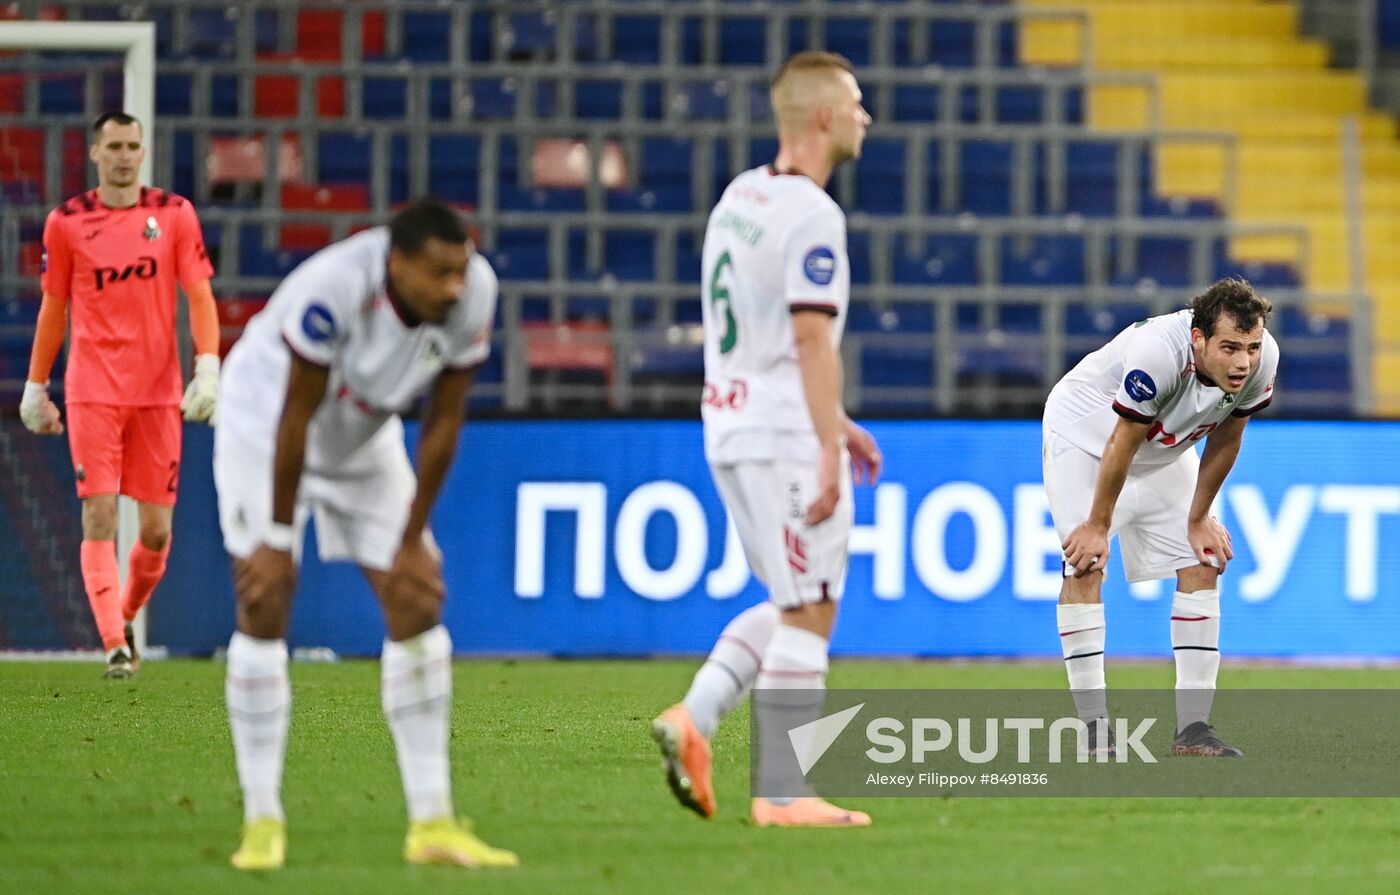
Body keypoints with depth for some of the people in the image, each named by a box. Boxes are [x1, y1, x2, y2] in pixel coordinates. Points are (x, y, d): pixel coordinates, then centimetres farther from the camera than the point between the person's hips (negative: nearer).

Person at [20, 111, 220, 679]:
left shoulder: (174, 215, 5)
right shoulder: (66, 223, 4)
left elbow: (199, 296, 2)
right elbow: (53, 308, 12)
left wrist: (208, 367, -11)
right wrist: (36, 387, 14)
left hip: (159, 390, 1)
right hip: (92, 391, -1)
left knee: (156, 526, 3)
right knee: (99, 515, -12)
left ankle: (127, 616, 28)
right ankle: (114, 645, -15)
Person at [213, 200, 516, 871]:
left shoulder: (473, 293, -24)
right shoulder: (336, 289, -39)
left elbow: (443, 423, -13)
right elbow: (294, 419, -29)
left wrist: (412, 540, -8)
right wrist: (278, 541, -23)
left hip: (363, 436, 5)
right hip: (264, 421, -5)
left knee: (416, 604, -3)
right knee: (264, 608, -12)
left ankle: (431, 822, 1)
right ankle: (262, 821, -4)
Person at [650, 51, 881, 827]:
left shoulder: (739, 198, 13)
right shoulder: (811, 216, -15)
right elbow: (812, 339, -21)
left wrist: (830, 422, 25)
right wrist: (829, 454, -22)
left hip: (730, 429, 9)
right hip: (787, 438, -9)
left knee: (791, 606, 19)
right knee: (807, 616, -2)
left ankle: (694, 718, 4)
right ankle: (782, 795, -1)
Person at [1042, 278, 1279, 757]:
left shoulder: (1262, 359, -24)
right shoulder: (1158, 353, -42)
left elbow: (1225, 438, -7)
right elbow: (1122, 444, -29)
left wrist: (1199, 519, 0)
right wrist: (1098, 526, -18)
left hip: (1165, 449, 6)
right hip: (1084, 430, -6)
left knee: (1202, 564, -3)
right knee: (1085, 565, -16)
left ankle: (1193, 728, -1)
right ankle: (1095, 732, -15)